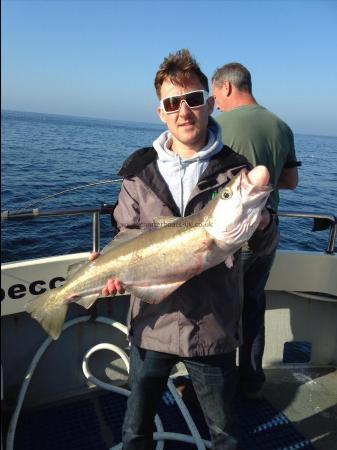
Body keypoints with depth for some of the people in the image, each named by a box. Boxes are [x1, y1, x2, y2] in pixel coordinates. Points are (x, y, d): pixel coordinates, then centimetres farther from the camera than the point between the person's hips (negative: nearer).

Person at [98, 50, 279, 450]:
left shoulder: (235, 169, -5)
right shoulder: (140, 169, -3)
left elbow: (263, 245, -1)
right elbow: (127, 235, 5)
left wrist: (262, 224, -23)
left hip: (214, 328, 0)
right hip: (152, 324, 1)